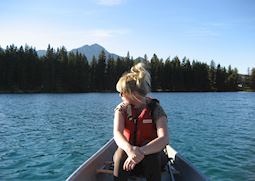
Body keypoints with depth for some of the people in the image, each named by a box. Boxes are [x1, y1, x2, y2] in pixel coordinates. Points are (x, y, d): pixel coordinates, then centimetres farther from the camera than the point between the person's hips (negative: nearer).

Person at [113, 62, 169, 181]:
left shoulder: (155, 109, -13)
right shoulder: (121, 108, -6)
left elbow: (164, 139, -28)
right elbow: (117, 133, -24)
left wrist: (141, 152, -44)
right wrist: (129, 149, -46)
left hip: (149, 157, -1)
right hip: (126, 153, 2)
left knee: (151, 157, -35)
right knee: (121, 153, -32)